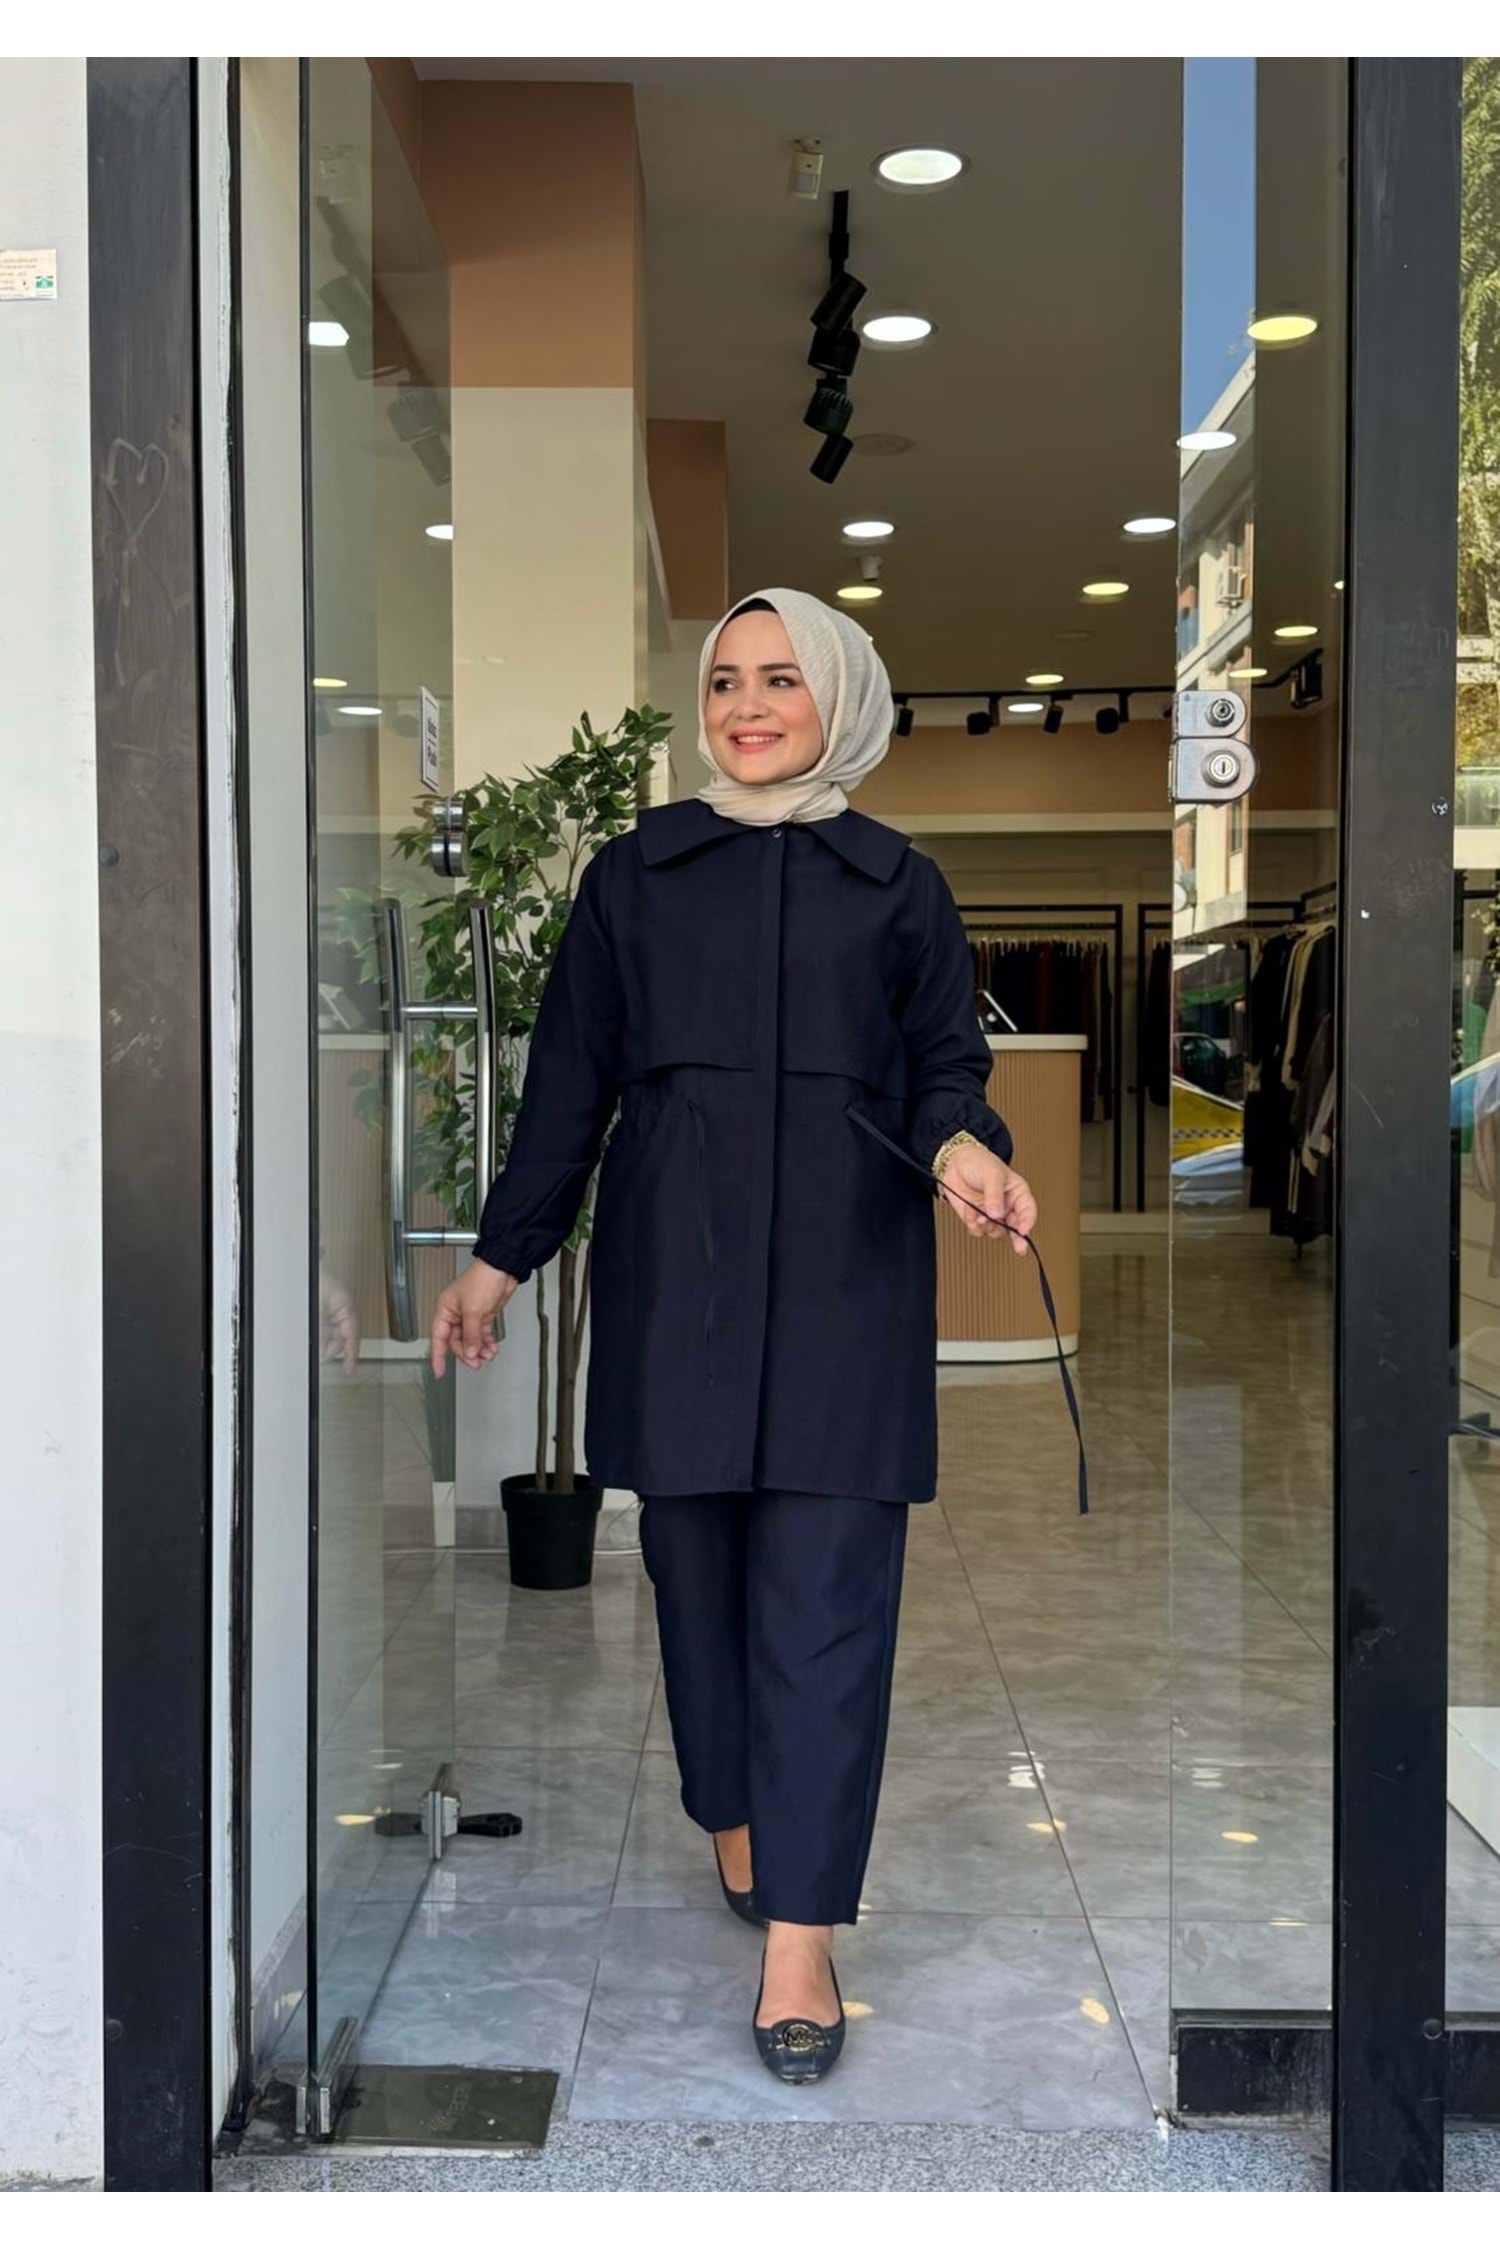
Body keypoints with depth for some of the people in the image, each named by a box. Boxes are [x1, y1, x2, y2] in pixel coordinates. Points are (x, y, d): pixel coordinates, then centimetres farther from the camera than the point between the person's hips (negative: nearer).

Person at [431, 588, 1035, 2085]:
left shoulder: (898, 885, 10)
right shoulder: (635, 871, 11)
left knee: (826, 1586, -6)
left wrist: (962, 1147, -13)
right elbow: (568, 1077, 11)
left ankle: (800, 1937, -3)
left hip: (845, 1268, -1)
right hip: (676, 1261, 1)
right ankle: (733, 1818, 29)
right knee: (696, 1553, 6)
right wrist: (501, 1258, 9)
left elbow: (945, 1061, 10)